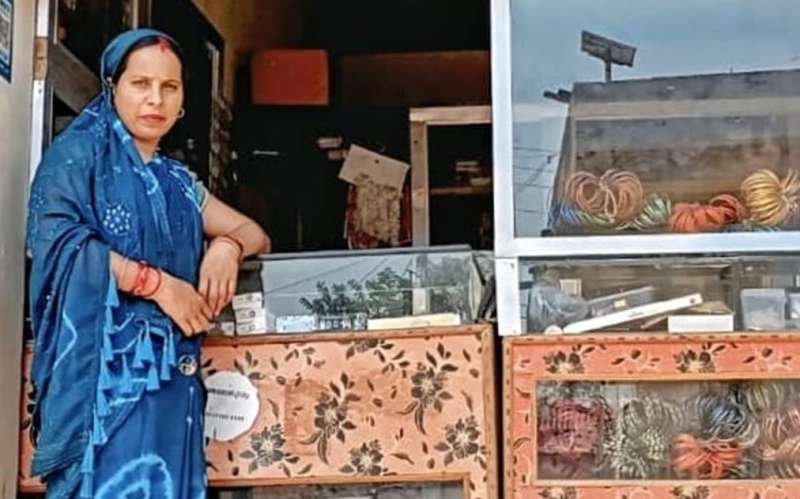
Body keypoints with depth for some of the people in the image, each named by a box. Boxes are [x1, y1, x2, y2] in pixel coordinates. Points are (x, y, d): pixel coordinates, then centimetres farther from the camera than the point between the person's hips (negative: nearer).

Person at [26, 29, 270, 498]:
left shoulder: (177, 181, 21)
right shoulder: (79, 153, 3)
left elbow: (255, 234, 25)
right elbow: (55, 239, -12)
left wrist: (227, 245, 0)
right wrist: (158, 283, -12)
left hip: (168, 374, 6)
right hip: (102, 366, -6)